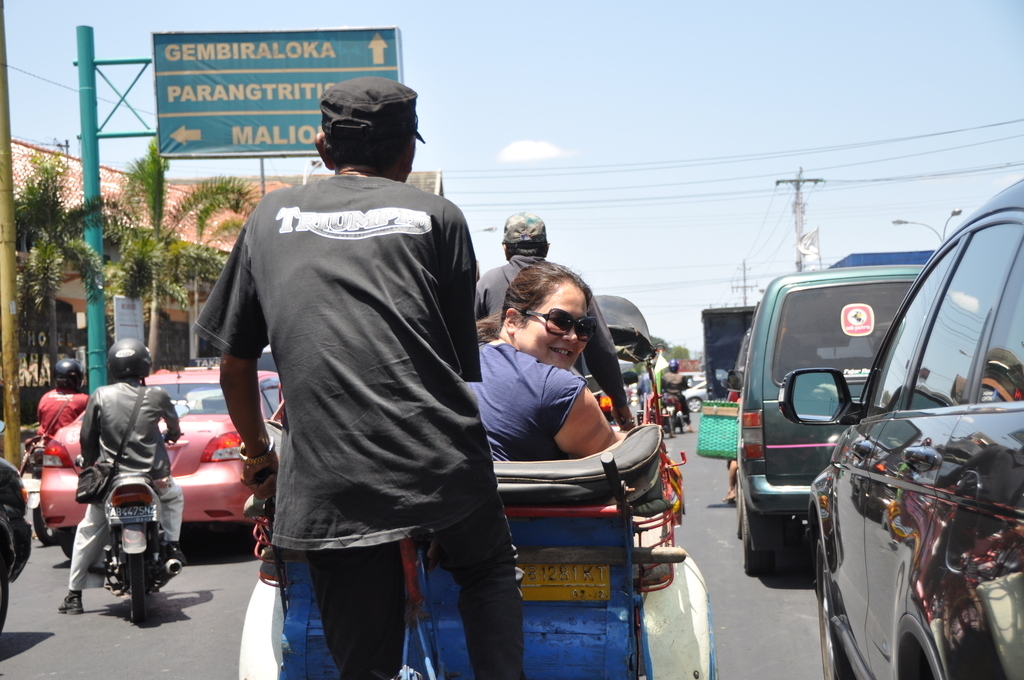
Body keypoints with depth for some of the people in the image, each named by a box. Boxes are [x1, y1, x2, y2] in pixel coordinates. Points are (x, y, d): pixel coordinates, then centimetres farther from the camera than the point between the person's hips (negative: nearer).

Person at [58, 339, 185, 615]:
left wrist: (88, 464, 19)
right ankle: (172, 545, 17)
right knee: (174, 496, 33)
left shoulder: (100, 396, -1)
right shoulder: (157, 396, 0)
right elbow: (174, 425, 19)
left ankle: (74, 595, 14)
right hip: (153, 477, 0)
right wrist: (172, 435, 43)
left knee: (88, 533, 15)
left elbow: (87, 437, 0)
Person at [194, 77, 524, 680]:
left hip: (327, 488, 1)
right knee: (490, 569, 27)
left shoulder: (272, 217, 17)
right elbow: (464, 359, 13)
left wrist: (260, 456, 33)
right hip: (441, 465, -1)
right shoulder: (437, 216, 11)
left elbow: (235, 363, 20)